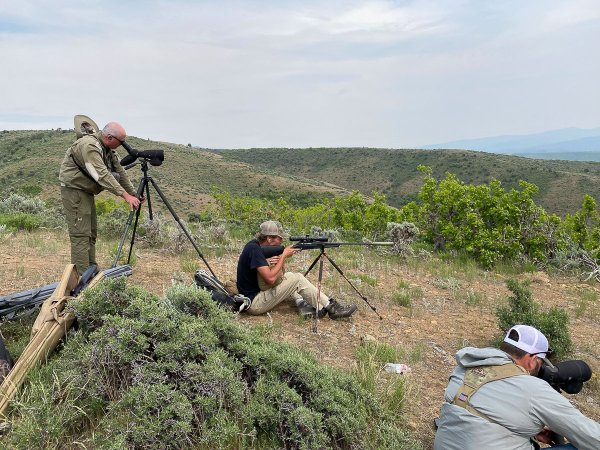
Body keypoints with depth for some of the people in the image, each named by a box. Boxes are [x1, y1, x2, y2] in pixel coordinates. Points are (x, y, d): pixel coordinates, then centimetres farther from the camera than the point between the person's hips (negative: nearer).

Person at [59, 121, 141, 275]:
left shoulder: (107, 149, 6)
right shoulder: (89, 146, -24)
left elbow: (119, 171, 9)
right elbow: (102, 175, -33)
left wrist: (133, 193, 5)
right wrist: (125, 195, -36)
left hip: (86, 190, 10)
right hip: (73, 189, -10)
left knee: (91, 231, 12)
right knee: (80, 233, -12)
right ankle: (82, 277, -10)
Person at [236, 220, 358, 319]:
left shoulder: (256, 246, 8)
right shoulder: (254, 249, -19)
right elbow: (270, 279, -26)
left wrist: (280, 259, -9)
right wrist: (284, 256, -15)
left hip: (257, 293, 9)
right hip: (254, 303, -9)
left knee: (288, 276, 11)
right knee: (297, 279, -12)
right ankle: (331, 308, -3)